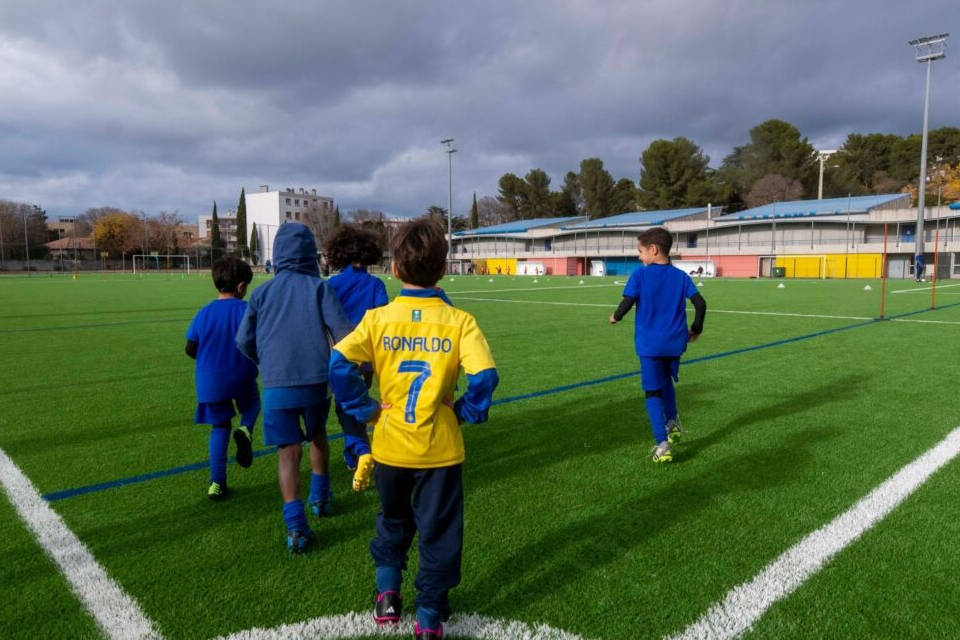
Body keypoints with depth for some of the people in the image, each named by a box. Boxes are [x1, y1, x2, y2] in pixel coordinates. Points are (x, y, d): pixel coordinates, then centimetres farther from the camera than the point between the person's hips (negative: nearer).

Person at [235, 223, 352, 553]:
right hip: (316, 380, 0)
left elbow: (243, 341, 8)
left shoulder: (262, 292, 6)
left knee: (288, 451, 4)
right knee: (318, 436, 25)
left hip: (276, 385, 0)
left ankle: (295, 525, -5)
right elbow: (343, 332, -10)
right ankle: (320, 497, 37)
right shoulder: (319, 287, -1)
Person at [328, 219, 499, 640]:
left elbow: (339, 364, -18)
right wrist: (466, 412, -6)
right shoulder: (459, 321, -12)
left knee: (393, 521, 28)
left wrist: (364, 409, -7)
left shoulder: (378, 318, -9)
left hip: (389, 445, 2)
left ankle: (387, 594, 33)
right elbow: (485, 376, -22)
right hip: (440, 447, -1)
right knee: (439, 533, 15)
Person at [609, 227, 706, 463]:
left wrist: (616, 317, 5)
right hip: (674, 343, 4)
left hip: (649, 344, -4)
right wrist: (696, 329, 13)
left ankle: (662, 445, -3)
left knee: (653, 392, 3)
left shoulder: (640, 274, -8)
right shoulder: (680, 276, 3)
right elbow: (700, 304, -2)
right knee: (666, 382, 30)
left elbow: (627, 302, -16)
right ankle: (672, 423, 29)